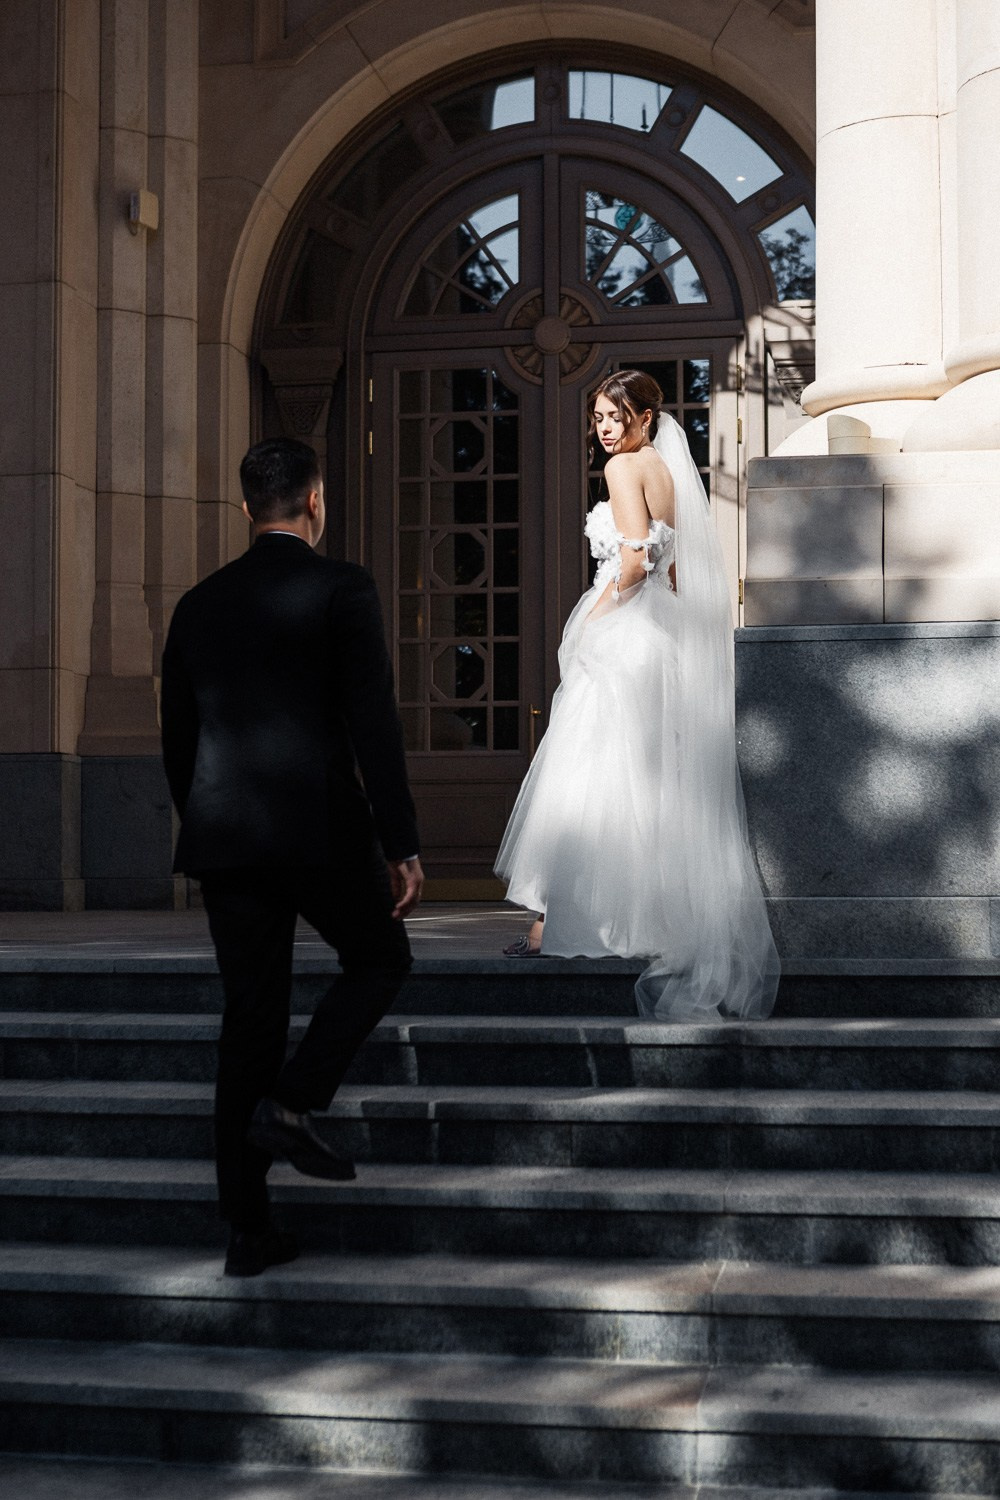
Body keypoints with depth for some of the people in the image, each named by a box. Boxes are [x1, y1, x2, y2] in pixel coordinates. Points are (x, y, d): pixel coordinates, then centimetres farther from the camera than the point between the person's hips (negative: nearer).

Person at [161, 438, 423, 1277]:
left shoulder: (199, 604, 11)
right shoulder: (341, 589, -5)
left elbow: (178, 739, 14)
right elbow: (373, 724, -12)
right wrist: (402, 845, -9)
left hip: (224, 838, 5)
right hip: (321, 830, -5)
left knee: (250, 1018, 8)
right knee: (380, 962, 20)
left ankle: (248, 1230, 9)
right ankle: (291, 1103, 0)